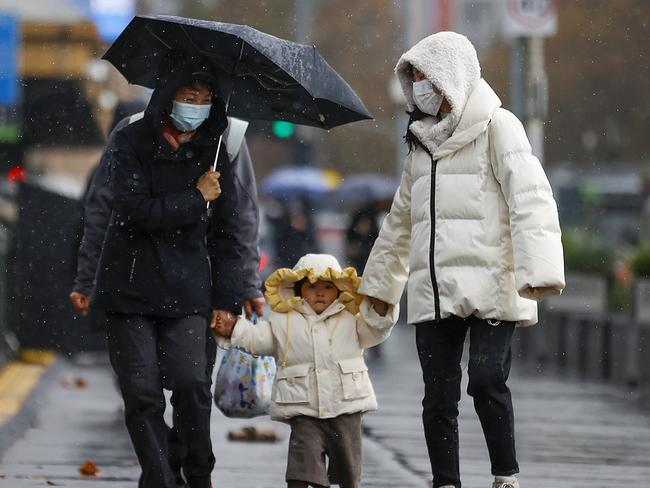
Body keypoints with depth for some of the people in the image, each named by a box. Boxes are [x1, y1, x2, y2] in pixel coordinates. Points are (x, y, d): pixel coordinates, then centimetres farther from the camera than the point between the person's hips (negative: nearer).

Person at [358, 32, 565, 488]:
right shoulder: (422, 142, 20)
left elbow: (531, 198, -13)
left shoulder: (496, 127, -2)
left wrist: (539, 269, -25)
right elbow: (400, 222, 30)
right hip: (434, 292, 6)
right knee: (438, 396, 2)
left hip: (490, 287, -6)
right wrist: (379, 283, 32)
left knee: (487, 382, -16)